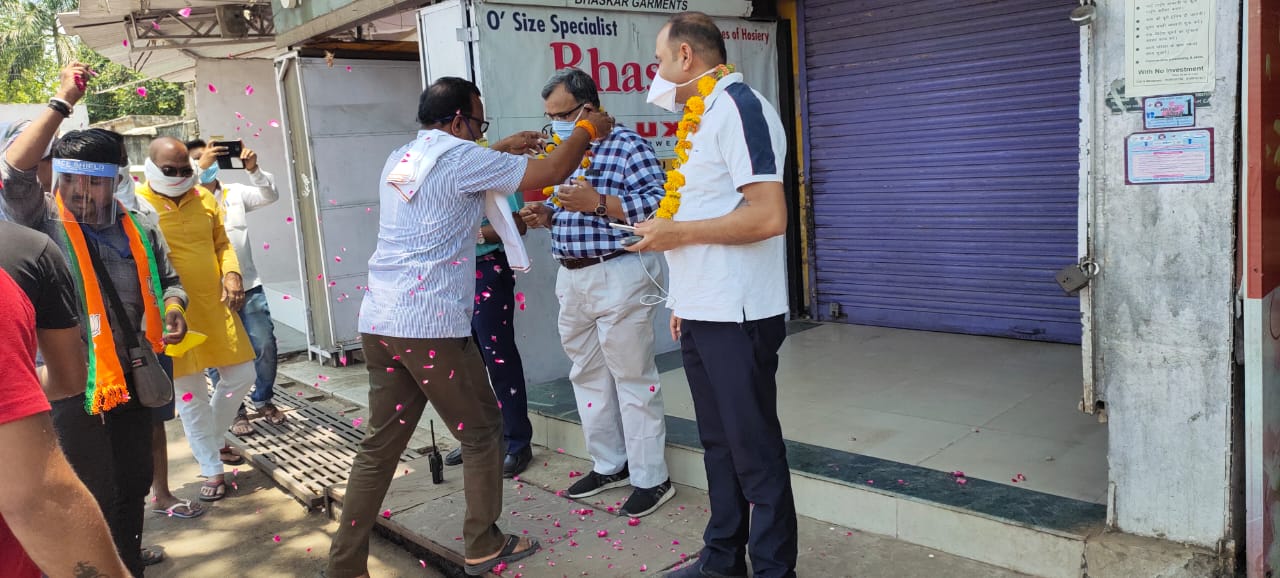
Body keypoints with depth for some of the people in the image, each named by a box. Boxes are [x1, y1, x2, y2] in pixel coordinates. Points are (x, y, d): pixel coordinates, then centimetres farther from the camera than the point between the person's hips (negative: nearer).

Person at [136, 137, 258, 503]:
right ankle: (212, 469, 19)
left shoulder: (204, 197, 7)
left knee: (242, 375, 11)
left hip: (215, 306, 5)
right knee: (190, 393, 6)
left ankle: (210, 440, 36)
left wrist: (231, 274, -4)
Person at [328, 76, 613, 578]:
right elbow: (551, 172, -4)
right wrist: (586, 131, 13)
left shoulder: (400, 159, 17)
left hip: (379, 321, 8)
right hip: (431, 324, -8)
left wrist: (502, 150, 39)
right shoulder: (459, 157, -6)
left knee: (380, 444, 13)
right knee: (482, 431, 9)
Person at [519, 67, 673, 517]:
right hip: (571, 278, 8)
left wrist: (597, 202, -23)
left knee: (633, 377, -1)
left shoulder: (627, 146, -10)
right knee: (587, 375, 14)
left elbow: (659, 204, -18)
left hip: (618, 277, -8)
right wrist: (546, 216, 2)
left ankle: (650, 478, 11)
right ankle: (609, 465, 29)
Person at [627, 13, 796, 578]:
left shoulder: (737, 106, -14)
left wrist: (678, 232, -14)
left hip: (736, 317, -9)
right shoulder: (701, 116, 15)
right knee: (719, 444, 17)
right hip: (701, 314, 9)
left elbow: (768, 216, -23)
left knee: (755, 451, 1)